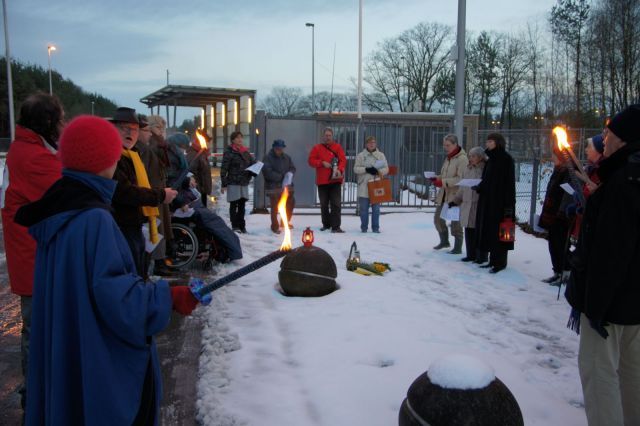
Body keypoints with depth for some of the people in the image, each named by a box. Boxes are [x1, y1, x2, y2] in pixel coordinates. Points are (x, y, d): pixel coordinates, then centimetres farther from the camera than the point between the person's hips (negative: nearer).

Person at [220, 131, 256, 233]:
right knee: (234, 205, 2)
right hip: (233, 183, -5)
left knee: (242, 205, 10)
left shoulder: (245, 151, 12)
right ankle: (235, 226, 8)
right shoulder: (229, 152, -6)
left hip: (244, 182, 5)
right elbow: (224, 169, -8)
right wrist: (224, 184, -13)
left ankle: (241, 225, 17)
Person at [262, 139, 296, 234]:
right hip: (273, 187, -6)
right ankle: (275, 226, 11)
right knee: (275, 208, -3)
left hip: (287, 186, 6)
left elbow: (292, 168, 14)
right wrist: (281, 177, -16)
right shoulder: (268, 158, -8)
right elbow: (267, 172, -18)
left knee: (290, 204, 12)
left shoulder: (286, 157, 11)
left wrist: (290, 174, -10)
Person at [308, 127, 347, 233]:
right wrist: (322, 163, -13)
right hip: (322, 181, 2)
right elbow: (311, 160, 1)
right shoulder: (317, 148, 8)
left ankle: (335, 226, -10)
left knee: (336, 203, -8)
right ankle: (326, 224, 25)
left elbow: (343, 160, -2)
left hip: (335, 180, -2)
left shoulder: (337, 147, 7)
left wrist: (339, 169, -20)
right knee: (324, 204, 11)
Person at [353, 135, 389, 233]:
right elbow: (356, 168, -1)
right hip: (364, 186, -1)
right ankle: (364, 227, 14)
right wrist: (367, 169, -15)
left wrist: (378, 171, -13)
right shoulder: (361, 155, 4)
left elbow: (386, 169, 6)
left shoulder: (381, 155, 7)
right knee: (363, 208, 4)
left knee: (376, 208, 4)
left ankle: (375, 227, 13)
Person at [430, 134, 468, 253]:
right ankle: (444, 241, 34)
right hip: (444, 194, 8)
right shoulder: (448, 158, 14)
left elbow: (461, 179, -22)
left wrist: (443, 182, -25)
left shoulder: (462, 159, -14)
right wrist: (437, 178, 3)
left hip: (455, 195, -8)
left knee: (455, 221, 1)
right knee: (438, 217, 13)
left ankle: (458, 247, 14)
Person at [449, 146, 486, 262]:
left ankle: (481, 256, 9)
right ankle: (471, 255, 20)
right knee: (469, 231, 10)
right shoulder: (467, 169, 15)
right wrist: (455, 201, 19)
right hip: (467, 205, 6)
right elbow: (462, 188, 21)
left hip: (480, 205, -6)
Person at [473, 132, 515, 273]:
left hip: (500, 202, -8)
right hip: (488, 201, 8)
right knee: (488, 230, 9)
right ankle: (493, 260, 17)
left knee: (499, 231, -3)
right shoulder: (490, 159, 13)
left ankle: (500, 262, 5)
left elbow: (510, 183, -14)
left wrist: (509, 205, -18)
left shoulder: (506, 159, -9)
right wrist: (478, 187, -2)